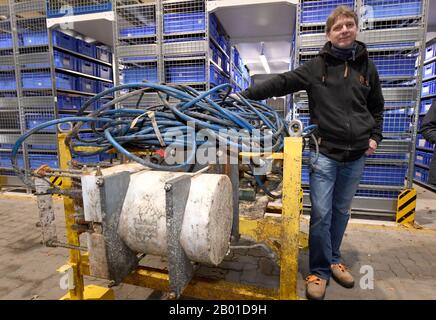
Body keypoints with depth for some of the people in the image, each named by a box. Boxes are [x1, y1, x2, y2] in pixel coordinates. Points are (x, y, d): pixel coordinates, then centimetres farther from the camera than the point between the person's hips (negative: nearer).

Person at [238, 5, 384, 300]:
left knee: (341, 211, 13)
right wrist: (244, 95, -13)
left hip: (357, 154, 3)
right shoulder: (316, 66, 2)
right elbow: (280, 83, -6)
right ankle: (320, 270, 16)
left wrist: (375, 136, 8)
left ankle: (333, 260, 33)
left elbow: (377, 106, 21)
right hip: (325, 152, -3)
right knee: (321, 214, -3)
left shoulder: (367, 66, 11)